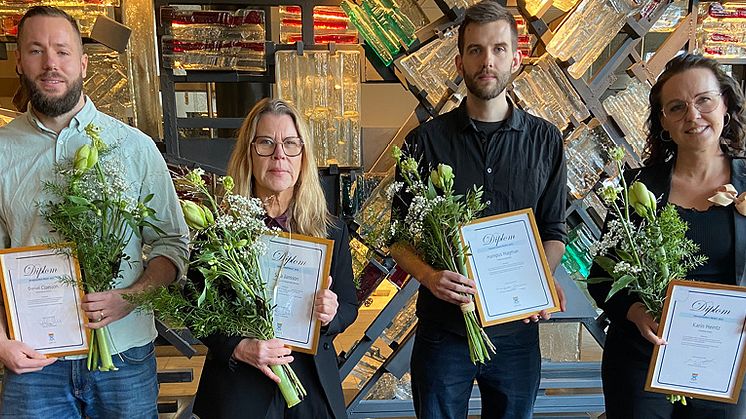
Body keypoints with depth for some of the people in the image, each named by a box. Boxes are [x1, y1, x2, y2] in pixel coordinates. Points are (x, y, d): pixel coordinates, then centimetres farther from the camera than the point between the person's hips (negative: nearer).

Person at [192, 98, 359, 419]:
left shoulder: (331, 230, -3)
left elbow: (349, 305, 5)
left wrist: (331, 315, -16)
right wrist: (237, 347, -19)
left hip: (313, 386, 3)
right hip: (239, 390, -2)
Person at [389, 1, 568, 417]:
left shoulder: (545, 140, 2)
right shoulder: (426, 141, -3)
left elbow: (554, 231, 7)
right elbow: (401, 237, -2)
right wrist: (429, 275, -21)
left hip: (518, 329, 2)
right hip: (442, 329, -1)